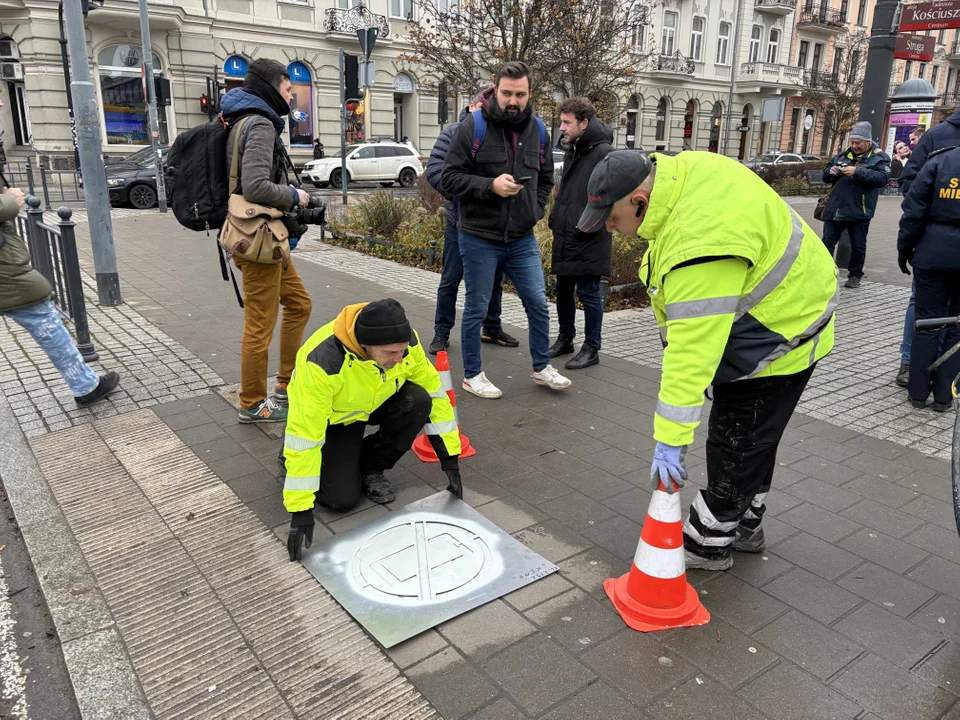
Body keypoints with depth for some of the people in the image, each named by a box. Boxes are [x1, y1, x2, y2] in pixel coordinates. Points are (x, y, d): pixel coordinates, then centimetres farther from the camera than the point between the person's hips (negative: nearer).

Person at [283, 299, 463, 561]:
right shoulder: (323, 361, -41)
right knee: (343, 498, -18)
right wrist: (300, 509, -34)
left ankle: (371, 468, -2)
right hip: (330, 419, -4)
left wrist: (450, 459, -14)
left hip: (374, 404, 4)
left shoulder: (404, 341, -27)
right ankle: (293, 459, 15)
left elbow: (433, 391, -14)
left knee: (418, 401, -26)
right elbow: (304, 434, -36)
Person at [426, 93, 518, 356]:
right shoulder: (454, 132, -3)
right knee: (451, 279, 3)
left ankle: (492, 329, 30)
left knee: (494, 278, 14)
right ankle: (441, 333, 16)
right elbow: (434, 169, -10)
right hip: (460, 218, -3)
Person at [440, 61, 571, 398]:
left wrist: (535, 209, 6)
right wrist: (490, 185, -22)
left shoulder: (536, 129, 6)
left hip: (522, 239, 4)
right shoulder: (472, 127, -9)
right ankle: (472, 375, 23)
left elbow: (546, 178, 19)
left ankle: (541, 367, 28)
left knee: (538, 304, 8)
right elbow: (449, 179, -10)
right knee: (476, 309, 7)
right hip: (479, 238, -4)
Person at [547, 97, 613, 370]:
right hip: (565, 238, 8)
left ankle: (591, 348, 12)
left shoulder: (604, 153, -13)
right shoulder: (571, 152, 14)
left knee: (588, 293, 0)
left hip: (589, 241, -8)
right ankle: (565, 338, 31)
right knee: (563, 290, 15)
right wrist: (556, 219, 13)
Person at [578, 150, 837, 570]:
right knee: (754, 439, 21)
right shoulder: (680, 170, -8)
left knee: (736, 446, 1)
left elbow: (694, 350, -39)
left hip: (780, 336, -10)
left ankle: (707, 544, 19)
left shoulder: (701, 245, -38)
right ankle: (744, 527, 38)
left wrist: (670, 441, -35)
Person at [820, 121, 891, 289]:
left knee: (858, 246, 6)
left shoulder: (879, 157, -2)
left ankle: (855, 275, 18)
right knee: (827, 242, 6)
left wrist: (858, 172, -26)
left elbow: (882, 178, -18)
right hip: (835, 209, 4)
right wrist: (831, 172, -7)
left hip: (858, 211, -4)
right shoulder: (843, 154, 12)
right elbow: (825, 176, 17)